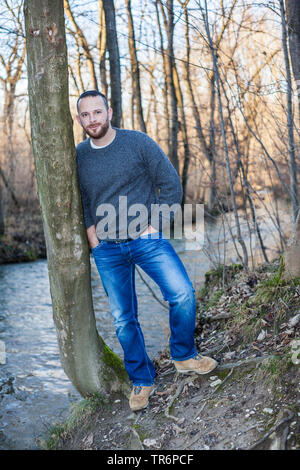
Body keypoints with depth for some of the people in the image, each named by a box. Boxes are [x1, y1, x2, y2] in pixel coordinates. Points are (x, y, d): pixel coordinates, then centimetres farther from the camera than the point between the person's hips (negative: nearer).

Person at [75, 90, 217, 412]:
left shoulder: (138, 142, -3)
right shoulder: (77, 156, 4)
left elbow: (171, 183, -2)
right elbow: (77, 203, 16)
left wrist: (155, 225, -8)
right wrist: (91, 235, 2)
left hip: (147, 239, -2)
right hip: (107, 250, 2)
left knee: (183, 294, -15)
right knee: (123, 319, 5)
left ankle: (183, 355, 11)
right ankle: (142, 380, 22)